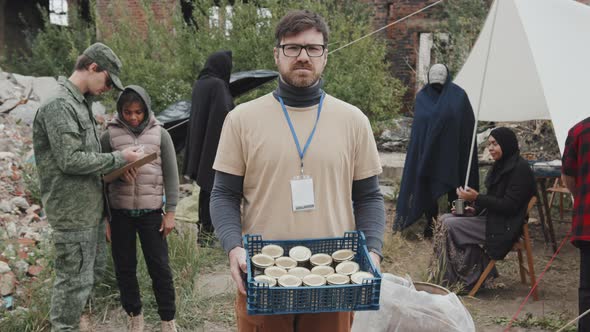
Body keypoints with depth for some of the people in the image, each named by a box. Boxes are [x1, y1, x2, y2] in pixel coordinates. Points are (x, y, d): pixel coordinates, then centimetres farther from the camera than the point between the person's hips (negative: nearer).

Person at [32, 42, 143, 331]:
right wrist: (118, 158, -15)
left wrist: (115, 167, 5)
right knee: (75, 279, 0)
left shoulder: (80, 103, 14)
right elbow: (70, 160, -22)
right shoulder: (59, 105, -16)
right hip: (73, 211, -10)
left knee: (95, 270, 19)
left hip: (91, 207, 10)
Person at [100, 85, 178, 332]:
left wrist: (170, 212, -1)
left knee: (160, 267, 4)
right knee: (124, 267, 10)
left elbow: (171, 175, 2)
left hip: (151, 212, -1)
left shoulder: (160, 135, 0)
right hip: (120, 213, 1)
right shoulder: (109, 136, -1)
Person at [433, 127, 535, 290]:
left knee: (451, 225, -18)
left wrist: (477, 198, -22)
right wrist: (474, 209, 2)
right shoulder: (501, 165, 14)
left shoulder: (520, 168, -14)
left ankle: (453, 281, -6)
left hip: (504, 228, -10)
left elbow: (509, 206, -20)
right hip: (490, 218, 10)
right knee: (445, 218, -2)